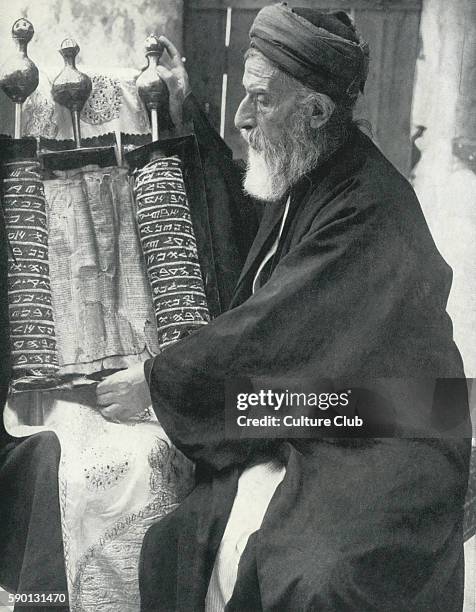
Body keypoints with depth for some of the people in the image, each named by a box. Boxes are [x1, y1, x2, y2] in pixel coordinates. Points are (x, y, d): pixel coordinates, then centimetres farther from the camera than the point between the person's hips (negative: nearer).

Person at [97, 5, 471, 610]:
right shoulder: (301, 180, 6)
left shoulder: (370, 209, -20)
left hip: (371, 448, -7)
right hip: (287, 430, 7)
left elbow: (271, 331, -21)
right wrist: (187, 121, 17)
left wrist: (152, 379, -8)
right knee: (171, 546, -10)